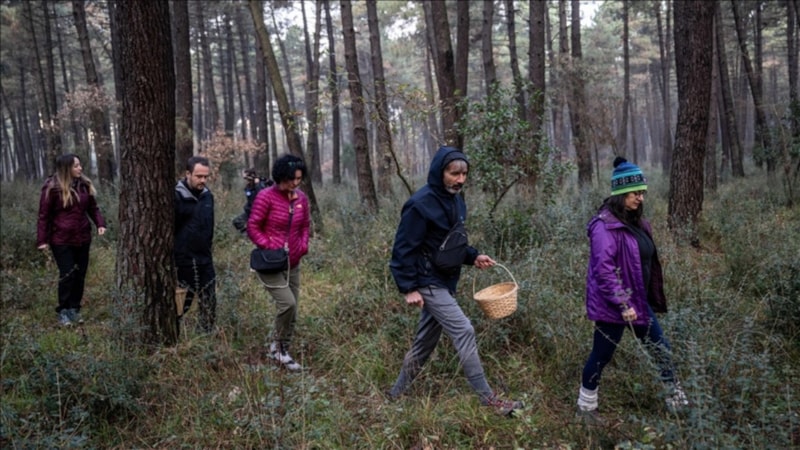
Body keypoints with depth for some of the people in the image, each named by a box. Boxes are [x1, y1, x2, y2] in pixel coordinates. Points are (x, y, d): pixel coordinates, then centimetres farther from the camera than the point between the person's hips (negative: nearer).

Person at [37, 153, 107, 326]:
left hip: (82, 239, 5)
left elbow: (93, 208, 12)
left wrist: (100, 223, -7)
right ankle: (63, 311, 9)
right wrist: (42, 240, -9)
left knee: (80, 275, 9)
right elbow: (44, 215, -7)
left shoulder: (84, 185, 4)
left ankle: (74, 309, 21)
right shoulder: (52, 188, -11)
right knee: (67, 275, -5)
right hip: (61, 241, -5)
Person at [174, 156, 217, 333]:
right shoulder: (176, 197, -13)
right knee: (179, 305, 3)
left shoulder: (208, 196, 6)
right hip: (182, 262, -6)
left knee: (209, 305, 9)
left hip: (205, 260, 6)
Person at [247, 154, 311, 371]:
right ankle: (279, 347, 3)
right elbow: (253, 227, -11)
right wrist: (270, 247, -17)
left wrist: (303, 245, 1)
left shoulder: (301, 198, 2)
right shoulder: (266, 196, -14)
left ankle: (280, 351, 28)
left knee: (291, 312, 9)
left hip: (292, 264, 6)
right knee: (287, 303, -19)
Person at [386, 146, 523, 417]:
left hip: (445, 282, 9)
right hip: (428, 283, -9)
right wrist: (409, 288, -19)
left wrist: (474, 256, 1)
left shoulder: (456, 201, 7)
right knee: (463, 331, -13)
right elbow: (404, 249, -18)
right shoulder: (421, 204, -20)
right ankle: (487, 399, -4)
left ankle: (397, 393, 31)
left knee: (425, 342, 15)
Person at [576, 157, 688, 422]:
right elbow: (603, 270, -24)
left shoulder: (634, 221, 9)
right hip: (613, 306, -9)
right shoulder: (605, 225, -20)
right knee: (602, 355, 6)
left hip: (638, 301, 9)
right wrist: (623, 304, -23)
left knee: (660, 350, 15)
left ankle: (677, 401, 30)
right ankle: (585, 407, 24)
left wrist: (644, 300, 19)